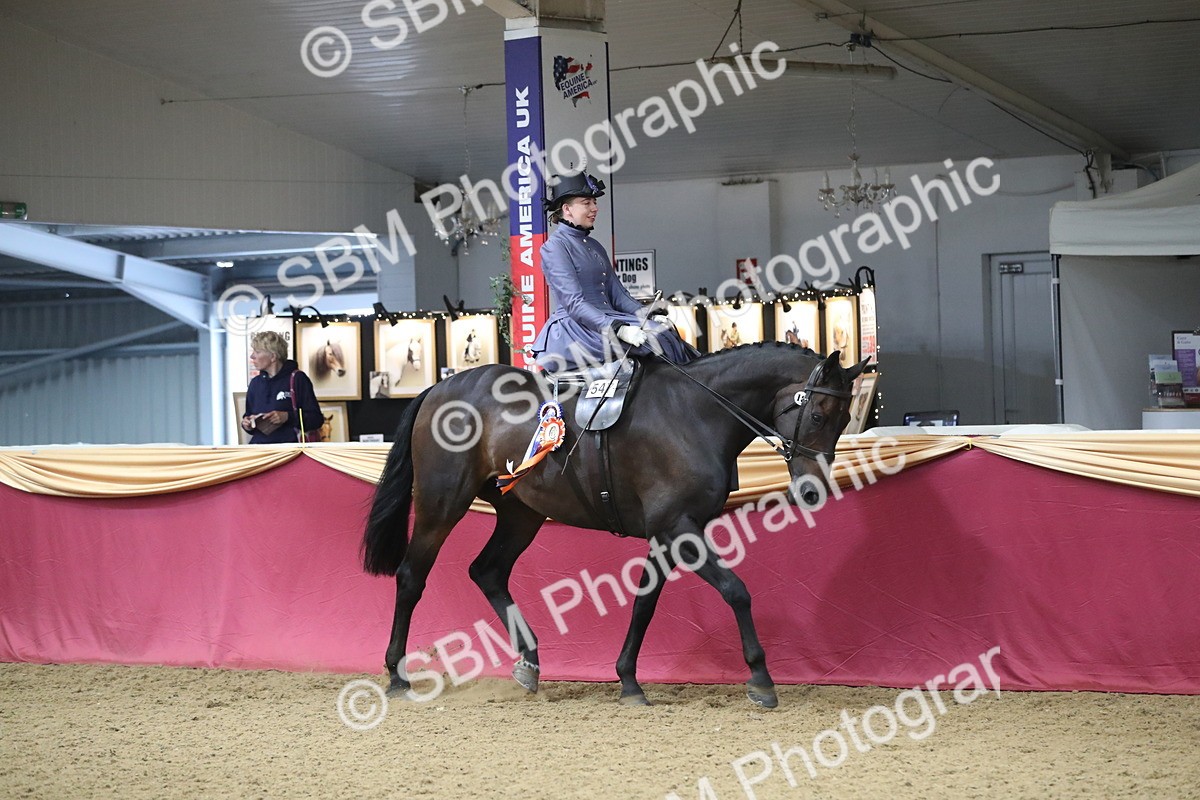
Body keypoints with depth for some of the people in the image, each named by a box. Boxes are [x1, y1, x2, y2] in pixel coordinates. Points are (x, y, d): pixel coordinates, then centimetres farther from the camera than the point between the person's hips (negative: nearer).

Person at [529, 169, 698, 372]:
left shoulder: (595, 247, 21)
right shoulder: (554, 247, -6)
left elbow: (617, 293, 18)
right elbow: (573, 303, -16)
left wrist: (644, 313, -2)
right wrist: (617, 329, -27)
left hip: (607, 318, 8)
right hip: (576, 327, -8)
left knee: (665, 329, -16)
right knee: (653, 338, -27)